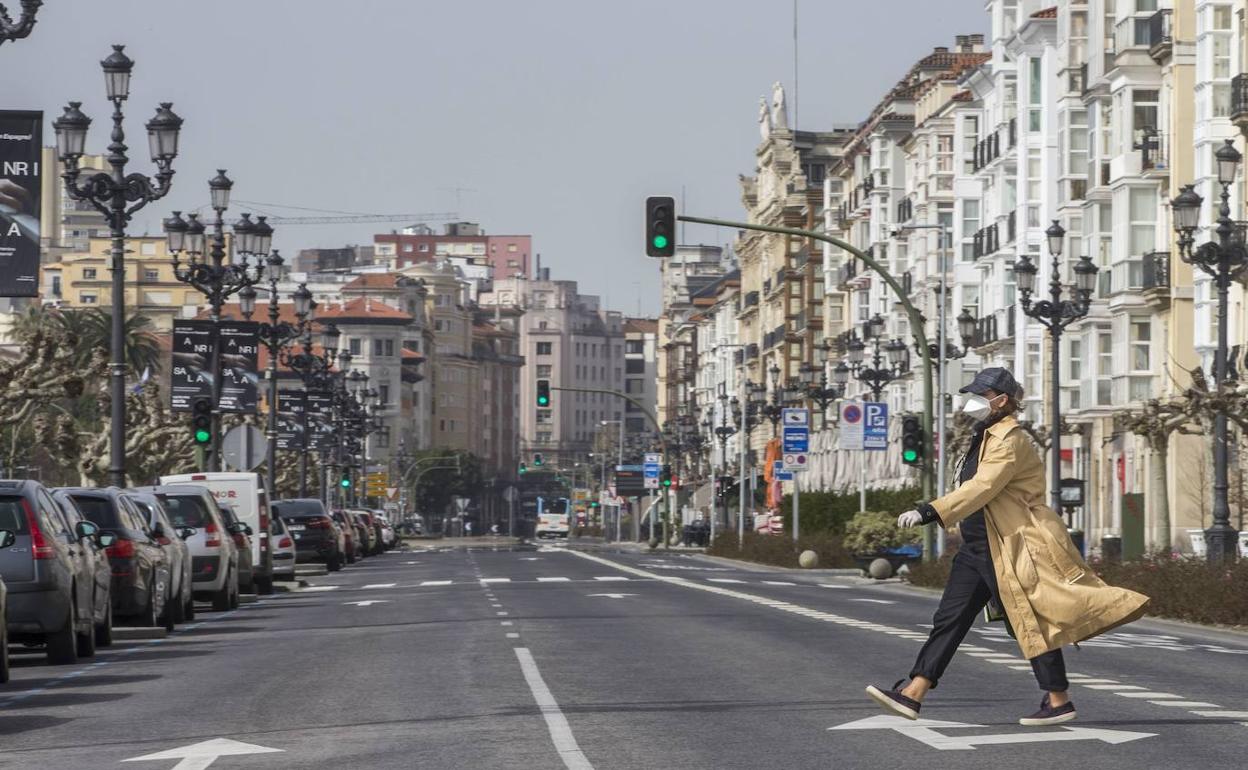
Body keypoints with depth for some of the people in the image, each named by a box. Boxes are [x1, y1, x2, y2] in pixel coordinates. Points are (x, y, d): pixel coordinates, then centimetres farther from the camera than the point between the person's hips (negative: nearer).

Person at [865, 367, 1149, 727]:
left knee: (1031, 624, -2)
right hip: (979, 548, 10)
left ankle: (1059, 701, 8)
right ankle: (912, 695, -2)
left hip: (1012, 549, -10)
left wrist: (929, 512, -37)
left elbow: (980, 488, -29)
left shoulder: (1009, 441, -16)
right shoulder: (985, 437, 15)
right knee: (949, 618, 2)